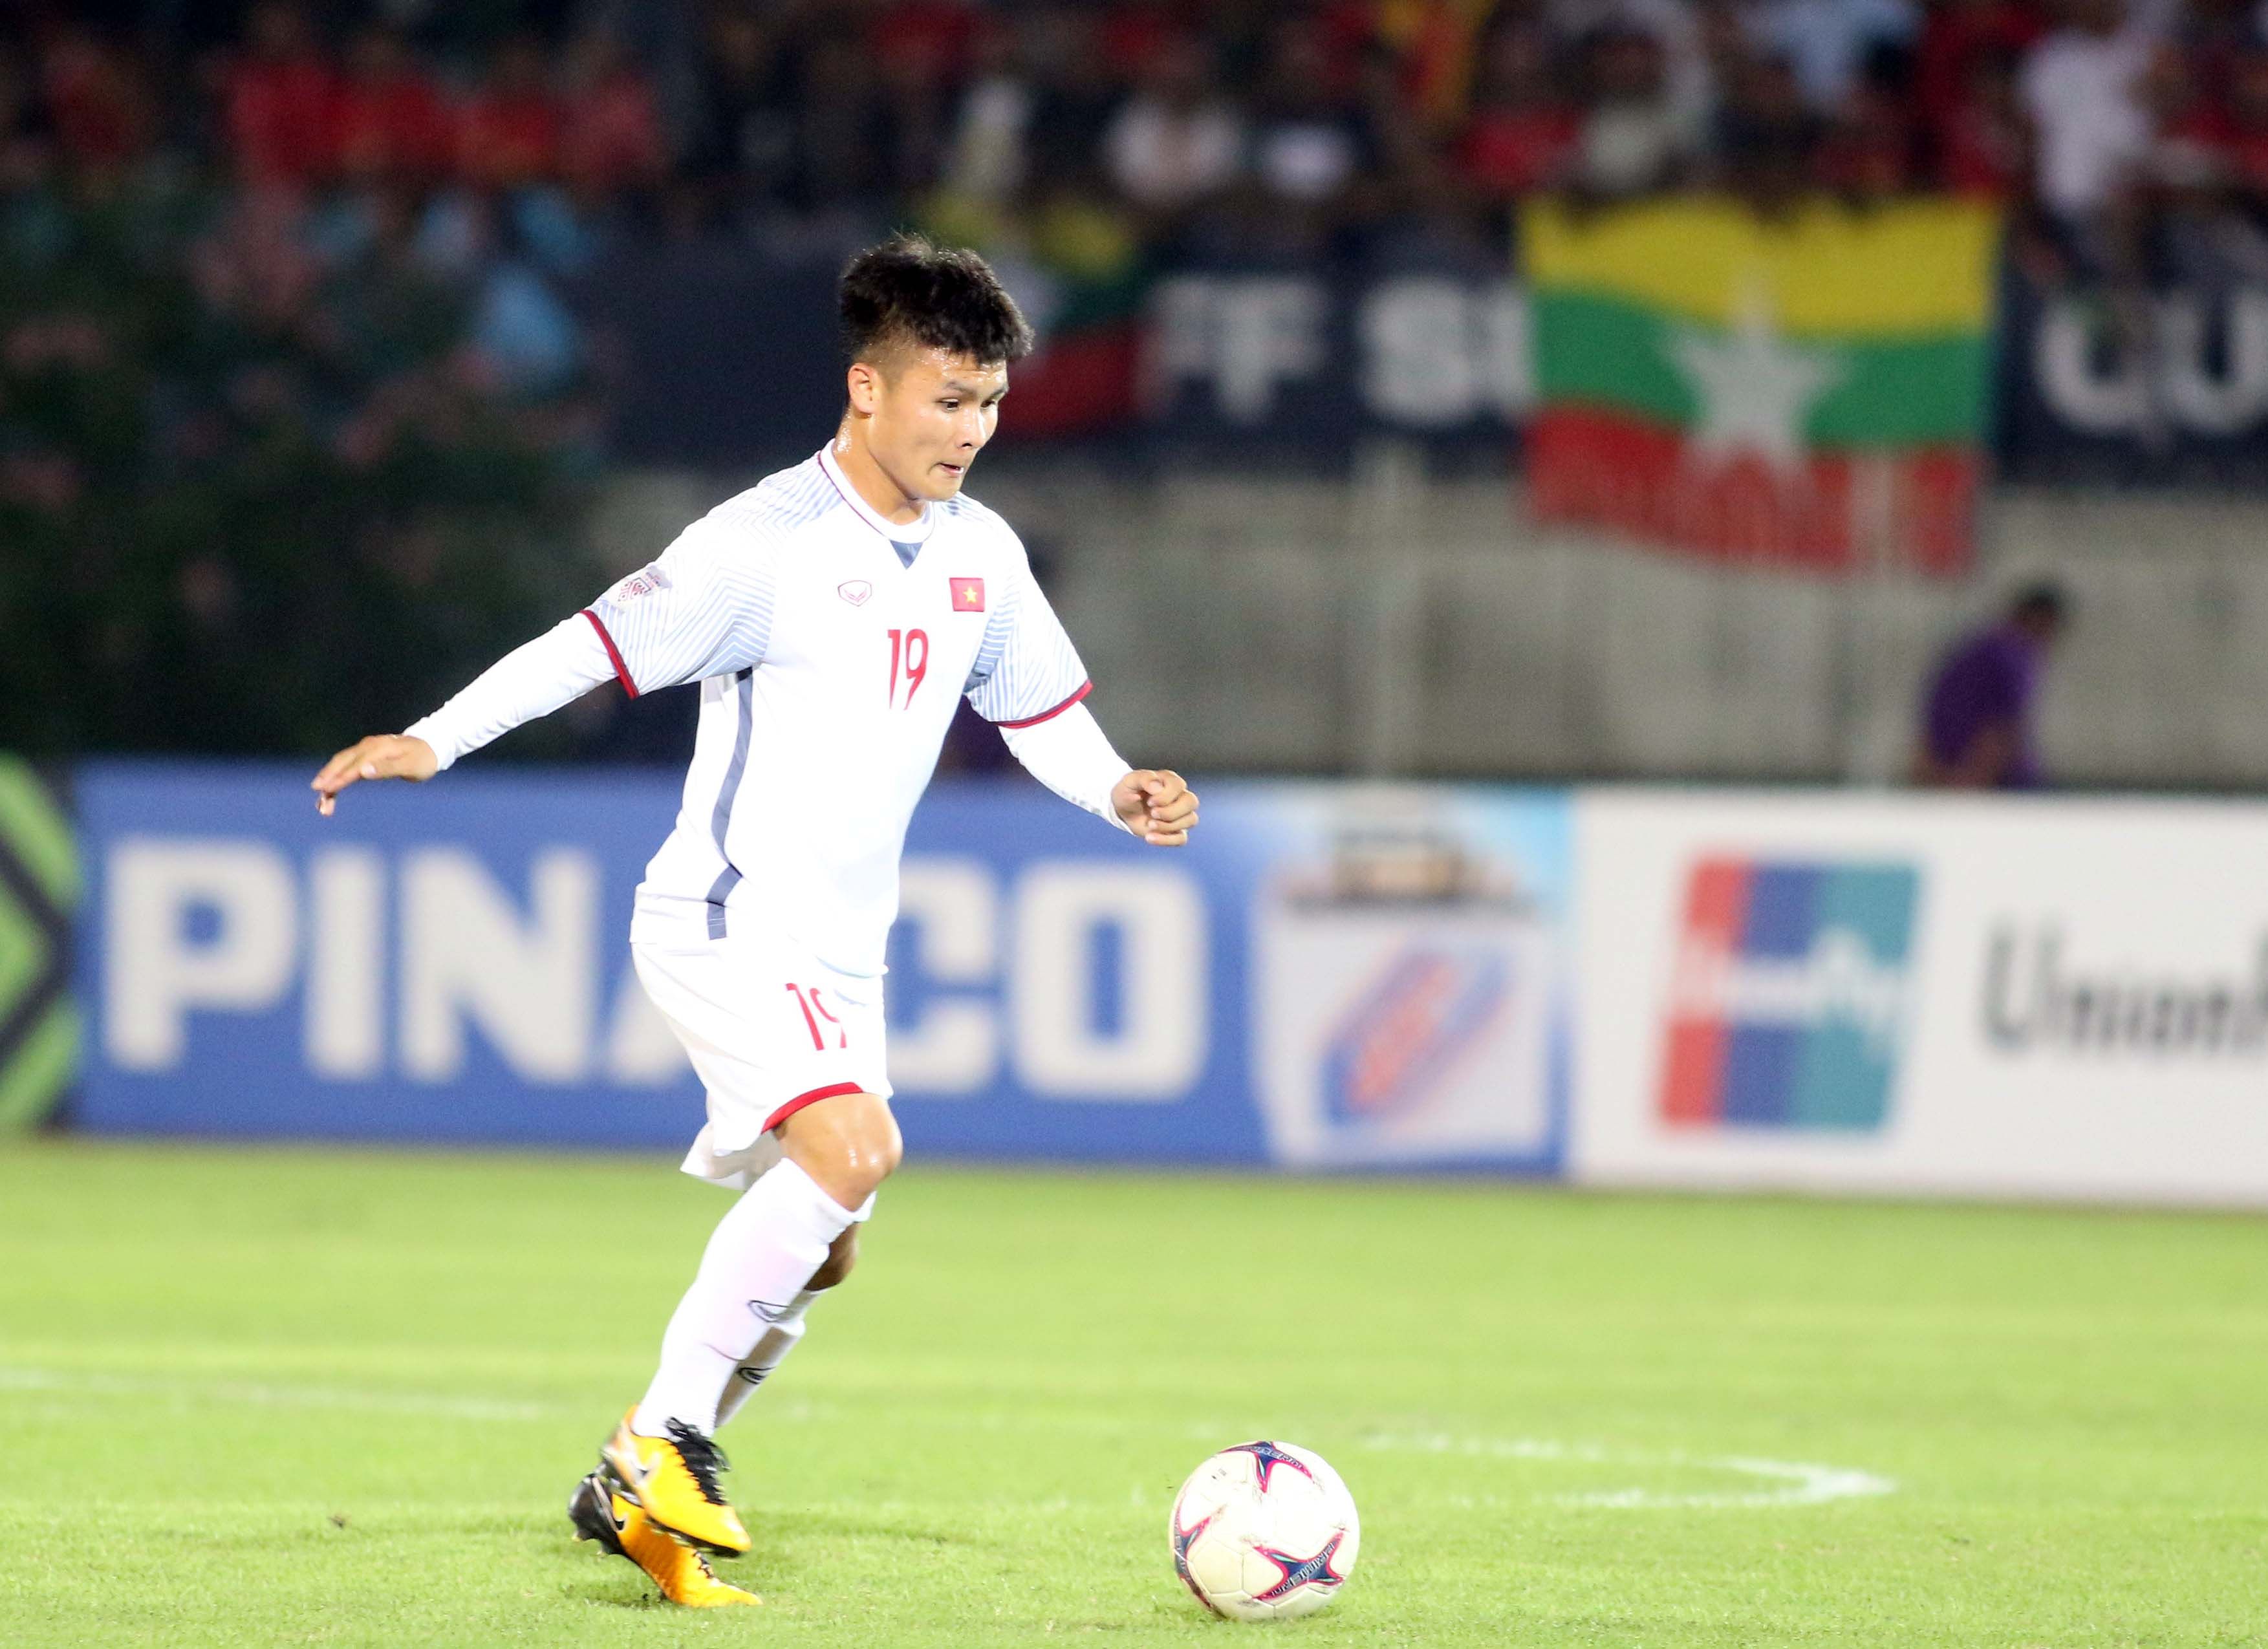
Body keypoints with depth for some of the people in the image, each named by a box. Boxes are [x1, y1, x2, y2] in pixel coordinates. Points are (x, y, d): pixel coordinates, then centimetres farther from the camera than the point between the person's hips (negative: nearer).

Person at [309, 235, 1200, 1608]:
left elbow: (1041, 706, 20)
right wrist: (434, 739, -22)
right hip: (730, 919, -8)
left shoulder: (980, 554, 8)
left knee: (816, 1250, 8)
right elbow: (604, 641, -14)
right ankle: (667, 1433, -20)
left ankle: (636, 1497, 20)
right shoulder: (771, 541, -14)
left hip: (842, 949, 8)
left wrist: (1117, 789, 0)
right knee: (851, 1147, -28)